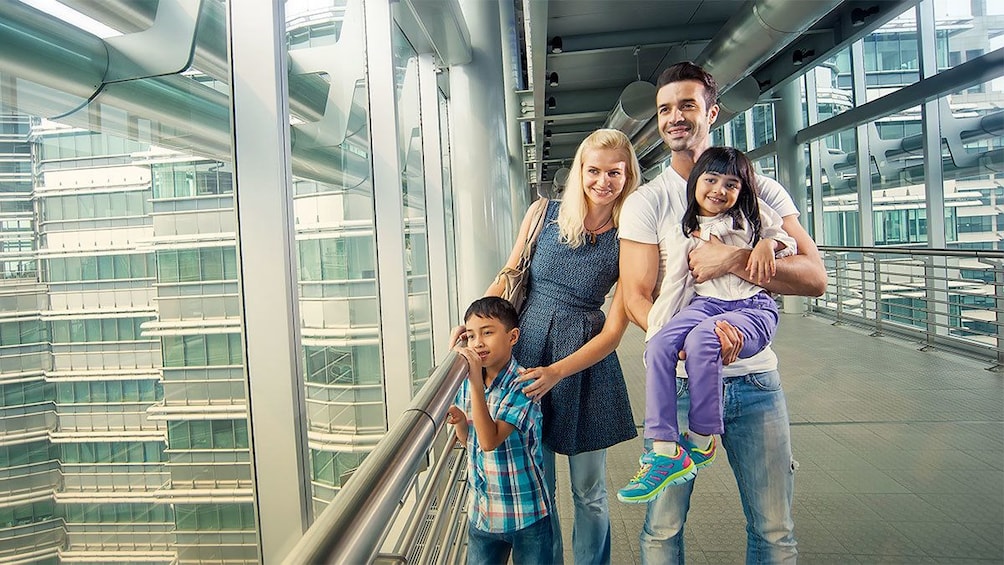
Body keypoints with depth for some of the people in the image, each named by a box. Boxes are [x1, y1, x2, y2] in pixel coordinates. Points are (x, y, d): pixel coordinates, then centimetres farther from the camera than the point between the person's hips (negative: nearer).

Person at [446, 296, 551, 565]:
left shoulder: (523, 386, -19)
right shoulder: (467, 381, -2)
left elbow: (490, 441, -29)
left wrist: (476, 382, -33)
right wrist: (459, 420, -10)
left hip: (526, 515, -5)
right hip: (482, 511, 5)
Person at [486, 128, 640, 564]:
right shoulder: (544, 213, 0)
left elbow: (613, 331, -9)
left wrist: (555, 372, -19)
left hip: (585, 362, -1)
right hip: (526, 348, 1)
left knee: (588, 492, 11)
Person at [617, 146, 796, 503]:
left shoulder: (752, 217, 10)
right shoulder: (688, 229, 17)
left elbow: (787, 241, 13)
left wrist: (768, 245, -6)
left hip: (754, 308, -3)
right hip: (706, 303, 4)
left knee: (701, 337, -36)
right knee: (658, 346, -27)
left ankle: (702, 440, -20)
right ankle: (666, 451, -29)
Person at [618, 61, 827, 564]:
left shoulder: (761, 190, 5)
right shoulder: (645, 202, 1)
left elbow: (815, 276, -4)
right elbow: (637, 300, -5)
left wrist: (733, 259, -17)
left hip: (755, 377, 2)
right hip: (678, 379, -1)